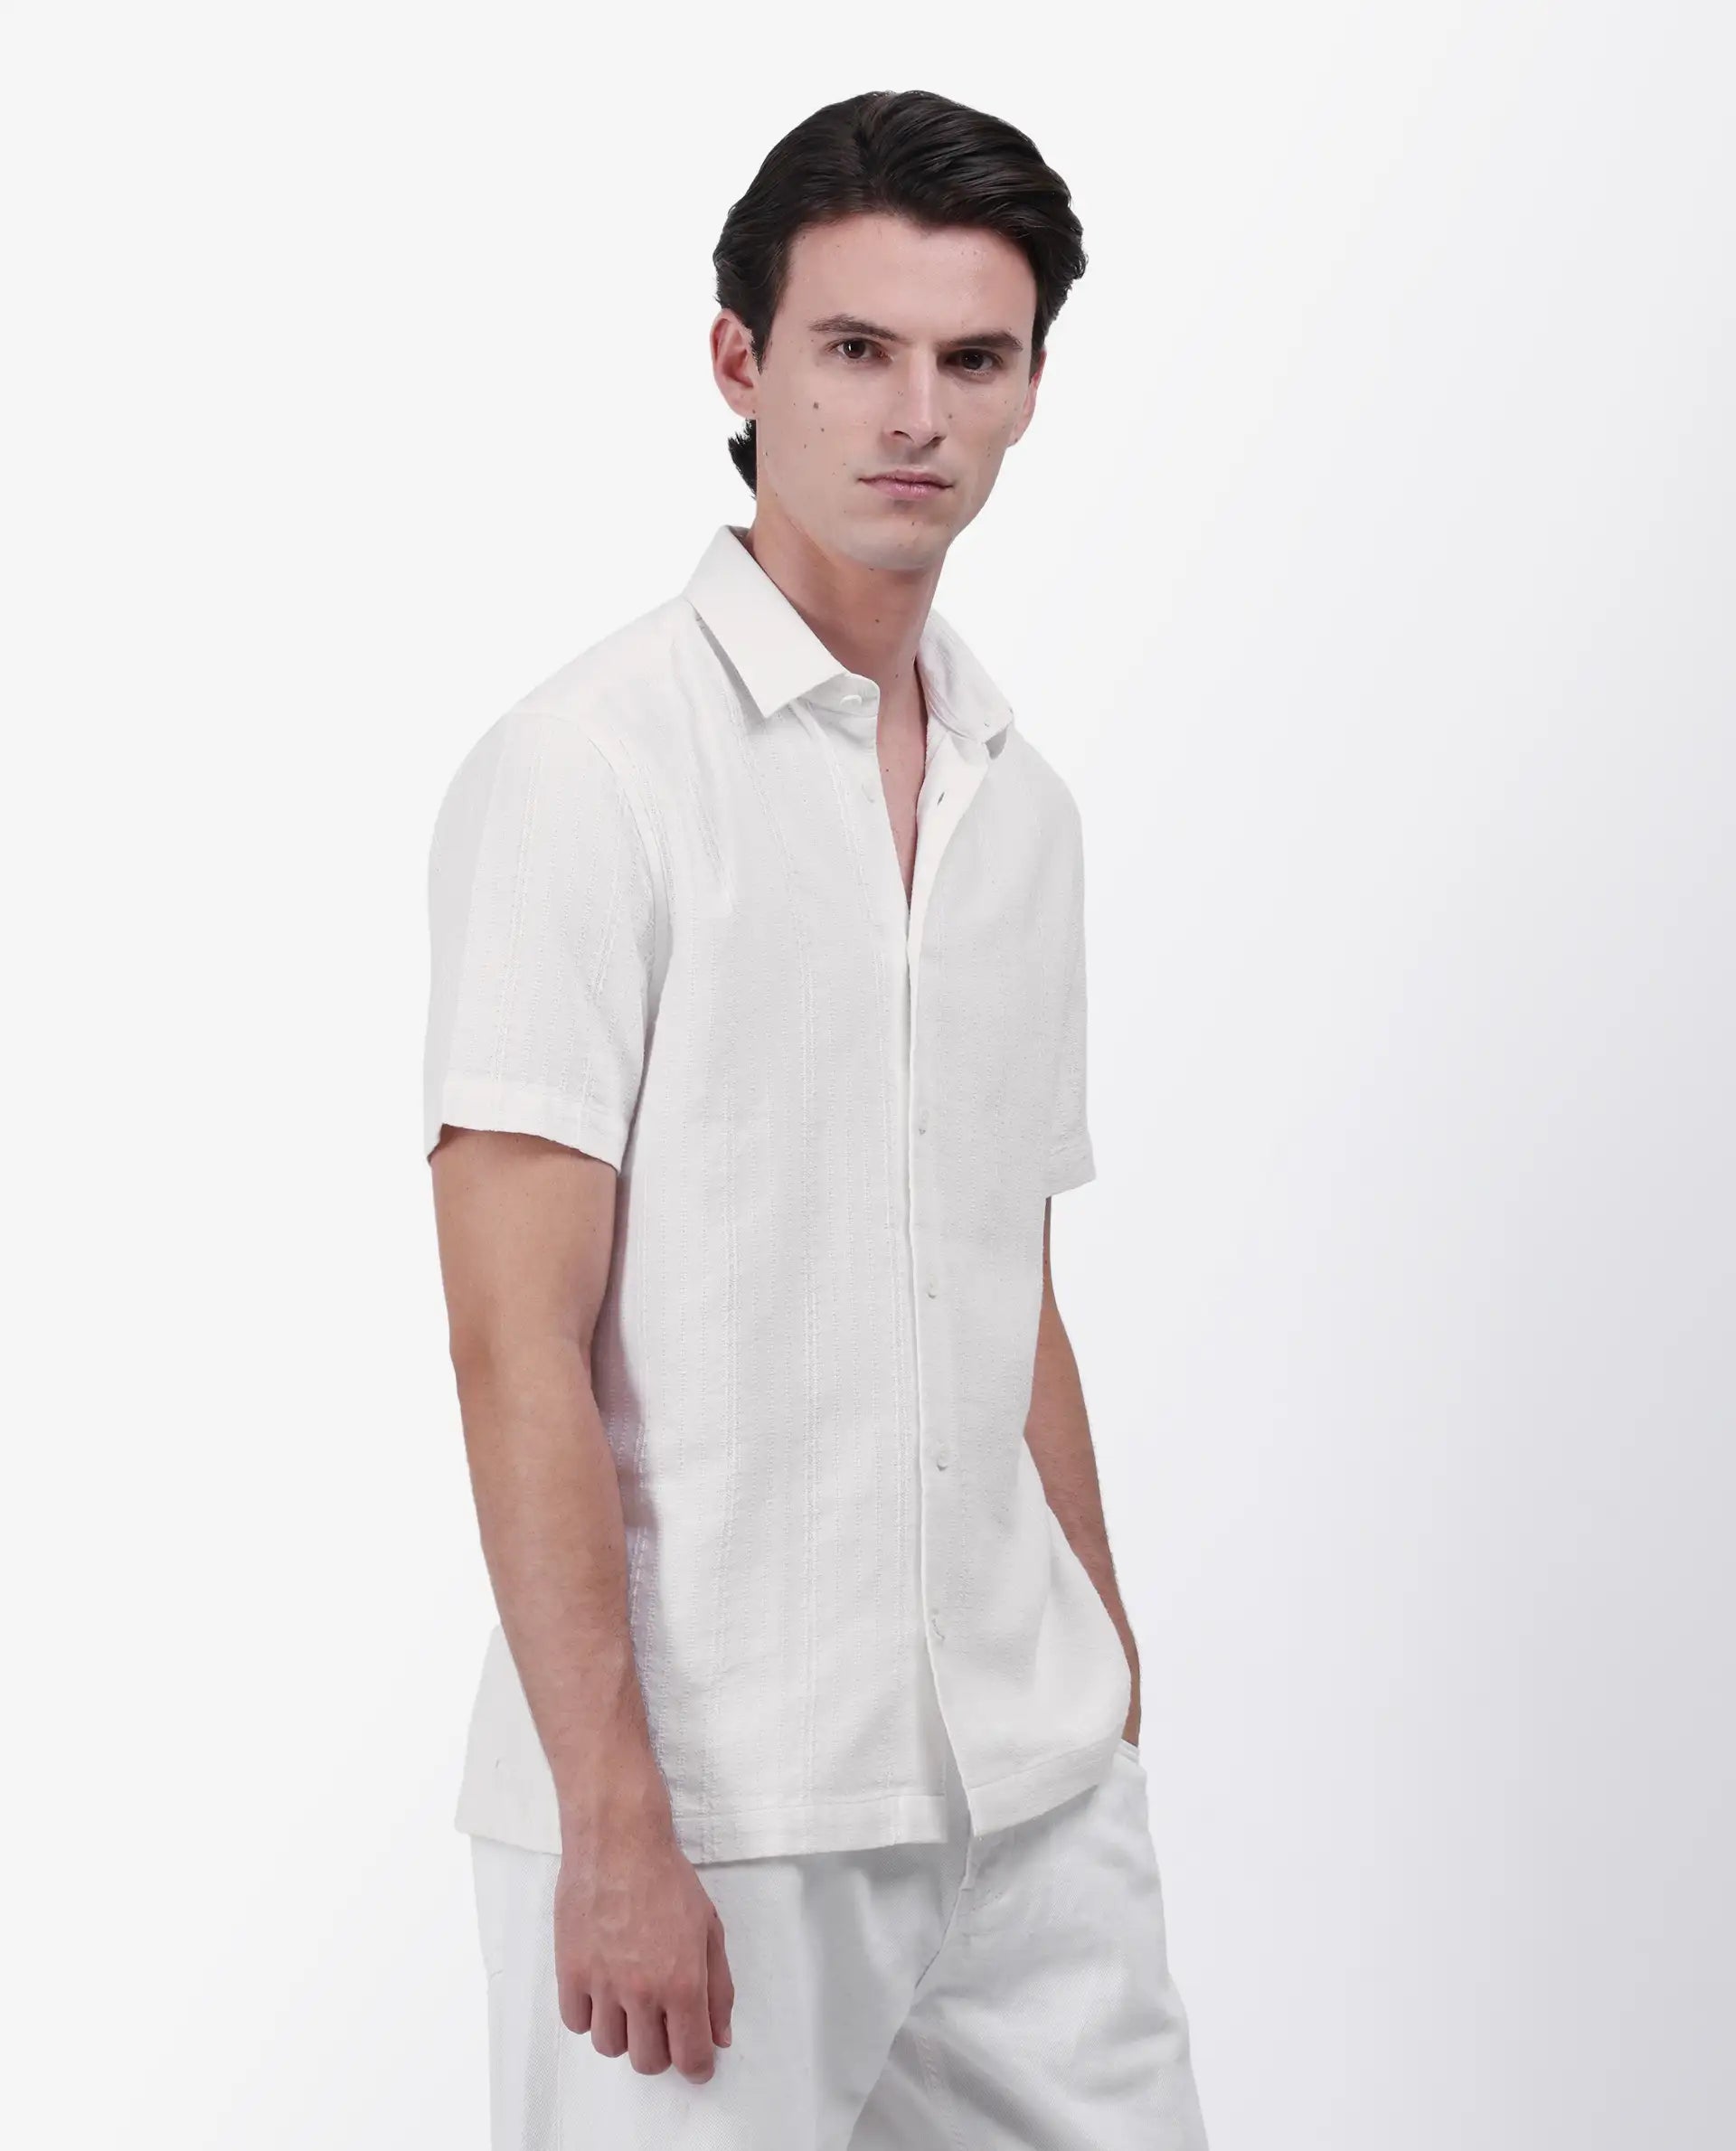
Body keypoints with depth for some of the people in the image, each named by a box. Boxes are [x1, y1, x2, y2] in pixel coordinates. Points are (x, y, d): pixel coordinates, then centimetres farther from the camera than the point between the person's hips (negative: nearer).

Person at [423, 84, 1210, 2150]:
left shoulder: (1022, 803, 12)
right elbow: (518, 1341, -14)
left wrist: (1108, 1701, 15)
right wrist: (616, 1825, -18)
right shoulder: (587, 769, -9)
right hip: (707, 1815, -6)